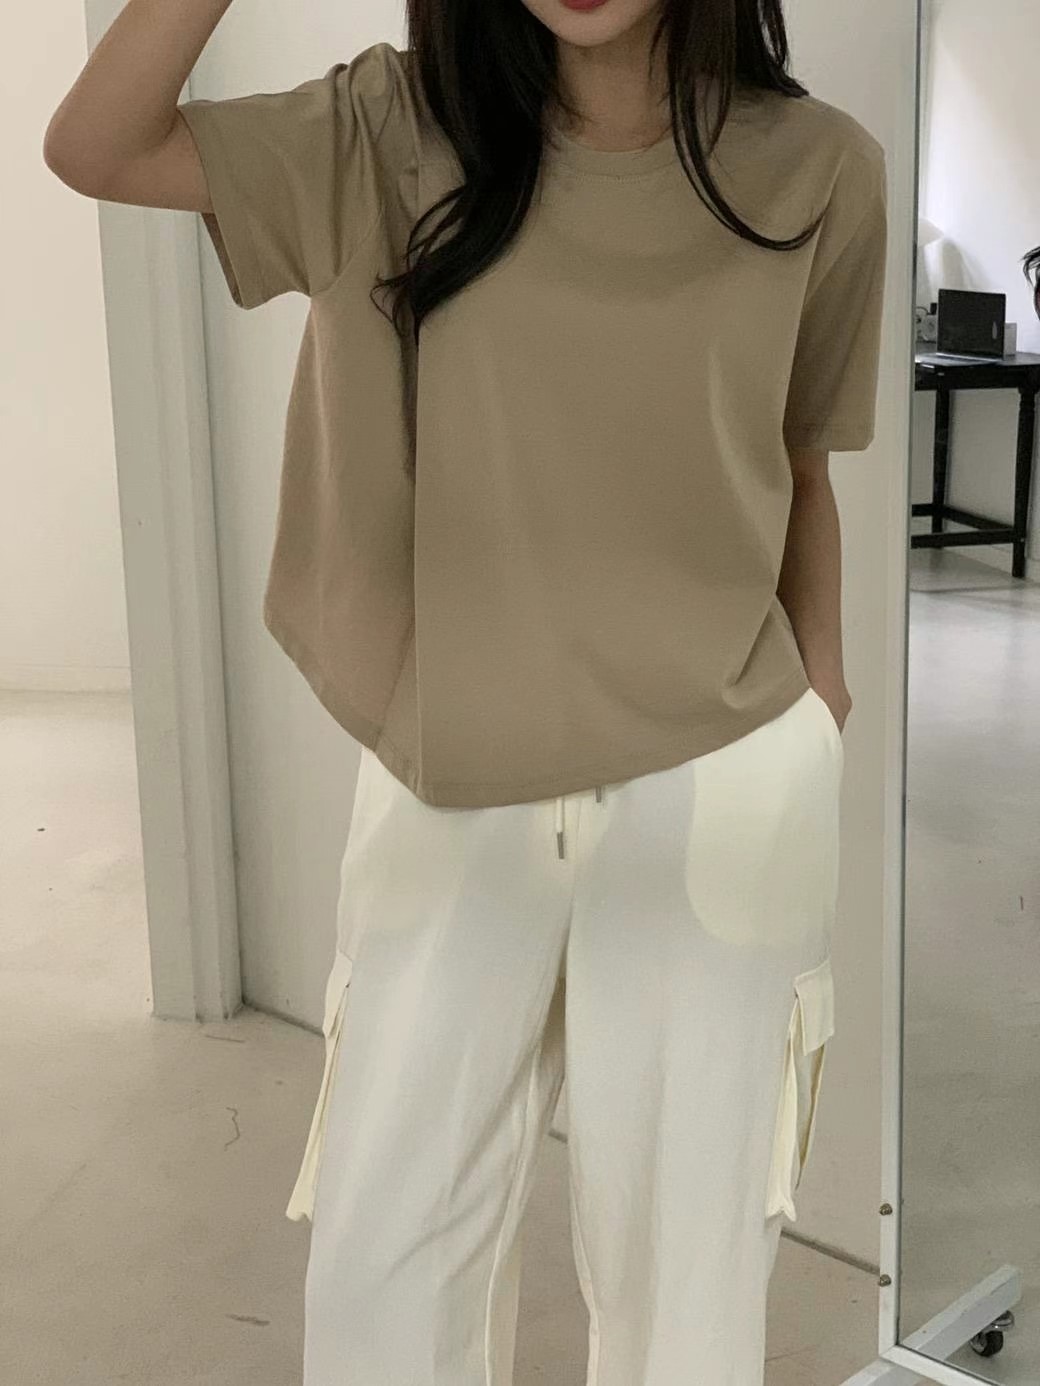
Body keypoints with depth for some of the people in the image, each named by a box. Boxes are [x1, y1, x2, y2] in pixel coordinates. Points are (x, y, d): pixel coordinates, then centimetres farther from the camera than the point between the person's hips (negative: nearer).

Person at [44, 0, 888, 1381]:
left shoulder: (814, 173, -6)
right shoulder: (393, 139, -3)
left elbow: (798, 474, 5)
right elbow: (93, 150, -8)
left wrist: (819, 711, 10)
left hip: (714, 790, -1)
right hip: (446, 794, 2)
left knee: (684, 1262, 13)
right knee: (377, 1259, 11)